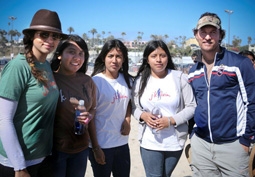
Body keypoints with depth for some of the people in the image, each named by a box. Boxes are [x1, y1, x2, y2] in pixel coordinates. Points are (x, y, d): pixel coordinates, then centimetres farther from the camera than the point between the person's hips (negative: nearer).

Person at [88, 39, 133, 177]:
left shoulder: (127, 80, 2)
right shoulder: (96, 81, -14)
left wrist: (128, 119, -3)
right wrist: (95, 148, -11)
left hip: (122, 143, 5)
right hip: (101, 145, -5)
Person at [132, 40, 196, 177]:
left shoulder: (180, 77, -6)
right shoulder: (140, 80, 0)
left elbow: (191, 107, -5)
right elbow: (133, 108, 7)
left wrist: (171, 120, -18)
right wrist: (143, 115, -15)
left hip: (175, 143, 0)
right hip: (149, 143, 0)